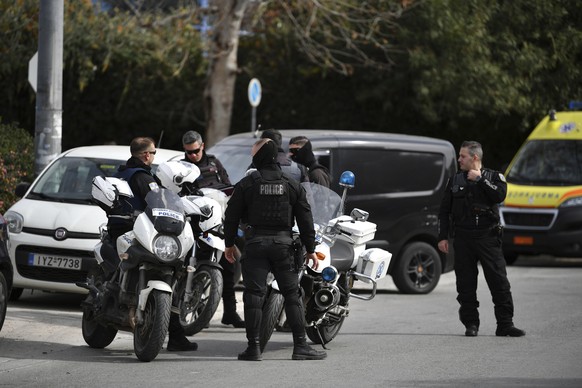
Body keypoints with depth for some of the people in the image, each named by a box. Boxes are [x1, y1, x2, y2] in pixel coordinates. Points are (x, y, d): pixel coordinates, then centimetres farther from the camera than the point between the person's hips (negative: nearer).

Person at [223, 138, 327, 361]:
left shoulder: (246, 184, -1)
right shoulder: (292, 185, 6)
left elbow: (232, 215, 2)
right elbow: (305, 219, 6)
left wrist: (229, 243, 13)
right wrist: (310, 249, 11)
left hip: (255, 243, -2)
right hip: (283, 243, 2)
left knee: (254, 294, 0)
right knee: (292, 294, 5)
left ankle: (254, 347, -3)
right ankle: (300, 346, 1)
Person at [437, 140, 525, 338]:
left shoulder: (494, 177, 6)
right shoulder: (455, 180, 13)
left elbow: (500, 195, -16)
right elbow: (444, 210, 15)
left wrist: (479, 179, -11)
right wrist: (443, 236, 8)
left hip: (488, 238, -2)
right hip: (463, 238, 2)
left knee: (499, 281, -7)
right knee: (465, 284, 2)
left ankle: (505, 324, -3)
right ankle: (471, 324, 10)